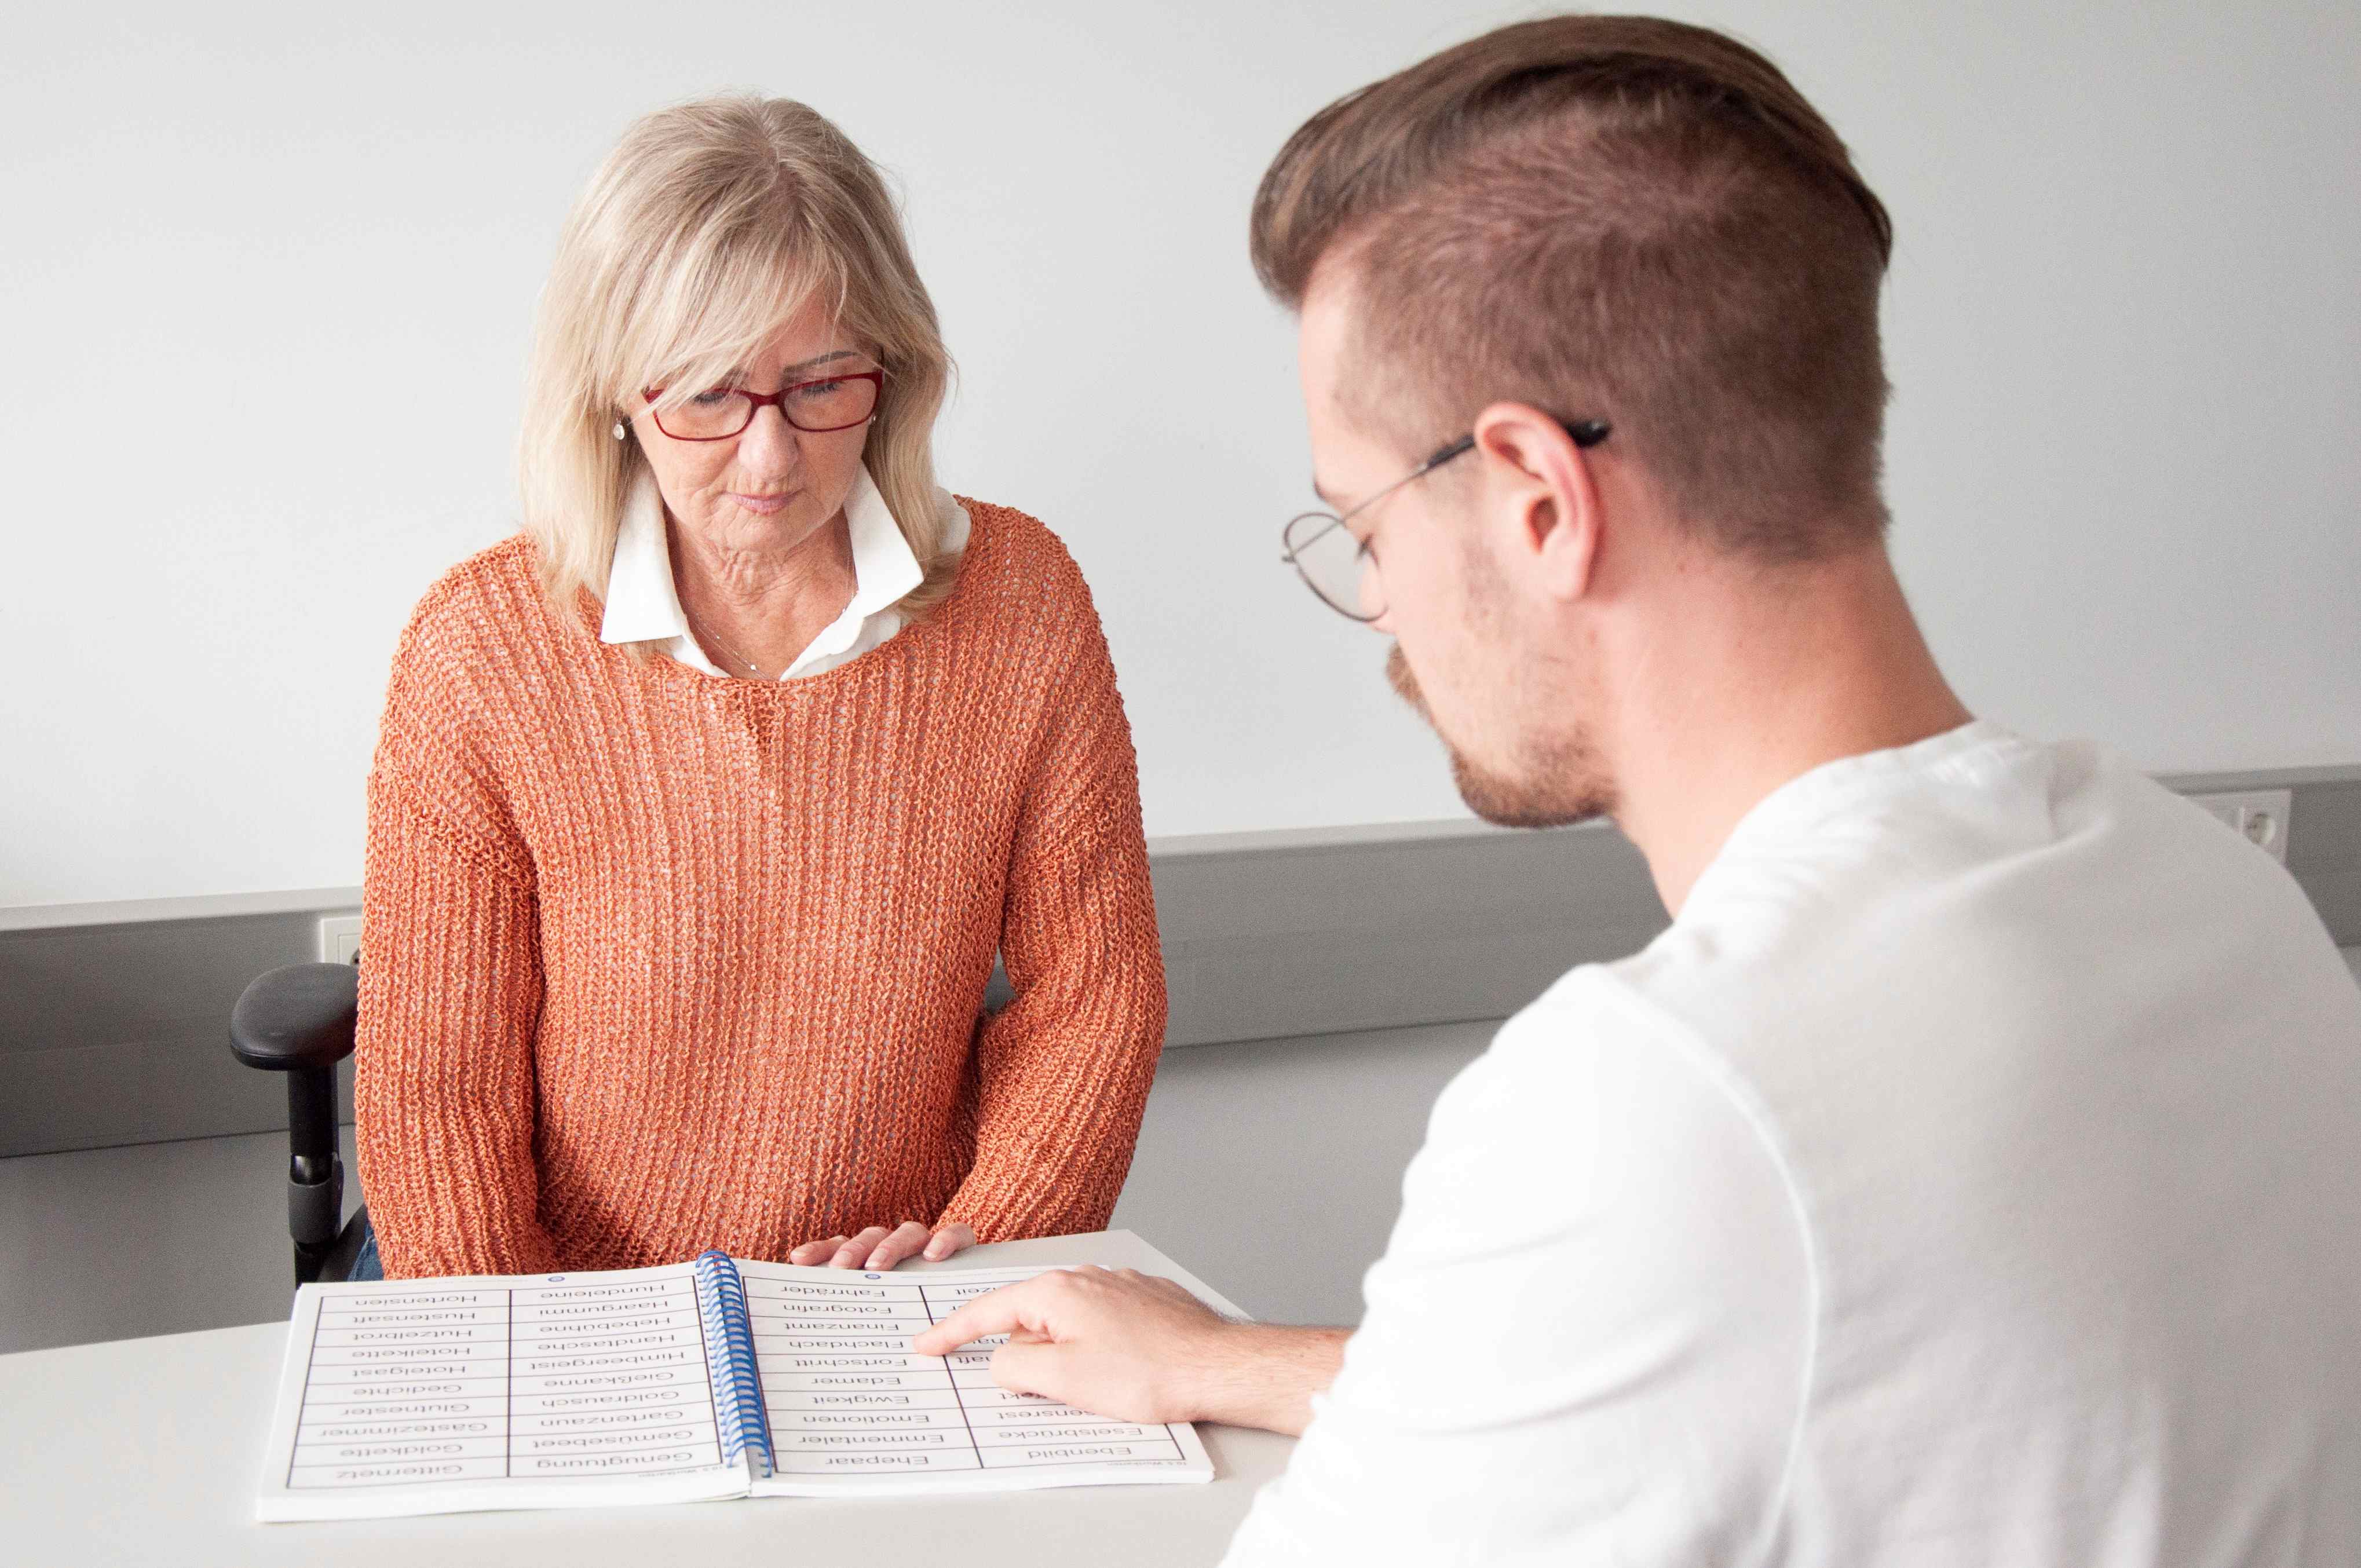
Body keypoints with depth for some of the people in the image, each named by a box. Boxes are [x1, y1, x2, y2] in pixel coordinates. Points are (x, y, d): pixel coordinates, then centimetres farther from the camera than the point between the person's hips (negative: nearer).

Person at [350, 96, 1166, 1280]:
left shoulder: (1022, 603, -3)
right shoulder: (480, 648, -7)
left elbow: (1095, 992, 5)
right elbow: (432, 1087, -5)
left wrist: (976, 1242, -8)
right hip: (578, 1318, 0)